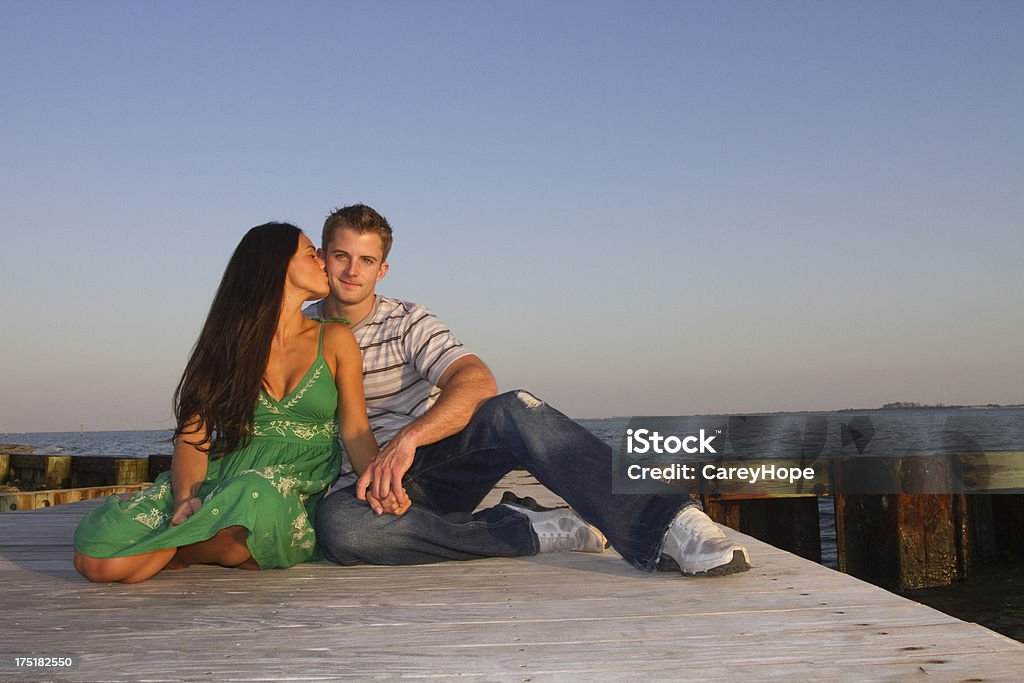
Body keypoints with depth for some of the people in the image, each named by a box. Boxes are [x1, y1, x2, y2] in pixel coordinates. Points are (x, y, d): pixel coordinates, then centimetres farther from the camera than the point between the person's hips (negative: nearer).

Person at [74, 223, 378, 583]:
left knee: (257, 494, -40)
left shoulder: (334, 341, 11)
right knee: (95, 558, -23)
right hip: (219, 481, 1)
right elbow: (192, 433, 2)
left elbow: (355, 430, 5)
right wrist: (186, 495, -18)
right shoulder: (229, 346, 11)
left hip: (295, 498, 0)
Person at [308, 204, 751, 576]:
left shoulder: (407, 322, 3)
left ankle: (669, 525, -43)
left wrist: (408, 437, -32)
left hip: (432, 462, 0)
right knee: (337, 526, -38)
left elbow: (477, 382, -14)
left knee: (513, 411, -32)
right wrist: (371, 477, -17)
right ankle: (536, 530, -27)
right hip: (360, 481, 1)